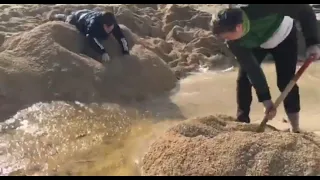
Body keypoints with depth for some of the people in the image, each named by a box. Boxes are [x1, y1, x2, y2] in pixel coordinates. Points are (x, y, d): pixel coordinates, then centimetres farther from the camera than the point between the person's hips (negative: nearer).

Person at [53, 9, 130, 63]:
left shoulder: (113, 23, -38)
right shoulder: (94, 23, -52)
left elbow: (120, 36, -41)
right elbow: (91, 38, -66)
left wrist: (126, 52, -55)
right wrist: (103, 52, -79)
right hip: (78, 17, -4)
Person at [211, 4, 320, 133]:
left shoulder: (262, 9, -44)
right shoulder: (233, 42, -31)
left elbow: (304, 10, -32)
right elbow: (251, 68, -28)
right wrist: (265, 99, -30)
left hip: (284, 37, -2)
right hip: (255, 44, 3)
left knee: (285, 81, -9)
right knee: (243, 78, -9)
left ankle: (295, 129, 4)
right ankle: (242, 121, 7)